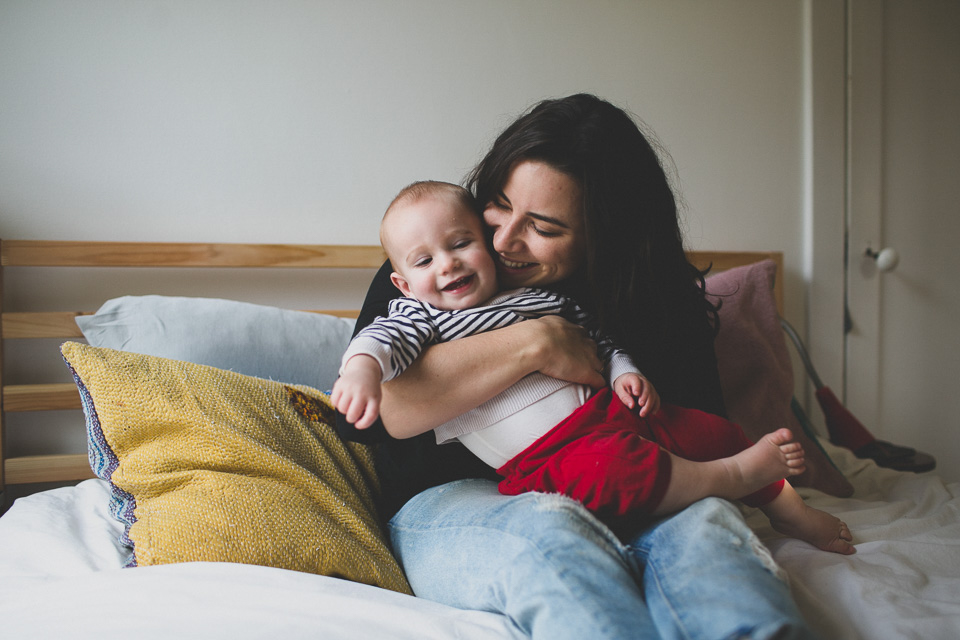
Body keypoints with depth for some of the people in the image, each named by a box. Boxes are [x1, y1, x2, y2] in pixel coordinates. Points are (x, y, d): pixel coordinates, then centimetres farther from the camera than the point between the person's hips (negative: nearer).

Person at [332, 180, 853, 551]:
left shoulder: (543, 294, 15)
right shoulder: (419, 315, 4)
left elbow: (599, 338, 23)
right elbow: (386, 337, -16)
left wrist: (624, 372, 5)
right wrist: (362, 367, -38)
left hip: (607, 410, 6)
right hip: (546, 455, -6)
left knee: (706, 429, 5)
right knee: (607, 467, -35)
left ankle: (784, 504, 30)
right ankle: (732, 477, -12)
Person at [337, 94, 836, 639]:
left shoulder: (661, 298, 4)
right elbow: (365, 409, -18)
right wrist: (533, 342, -20)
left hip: (604, 502, 2)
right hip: (448, 502, -1)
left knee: (703, 518, -31)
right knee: (553, 531, -35)